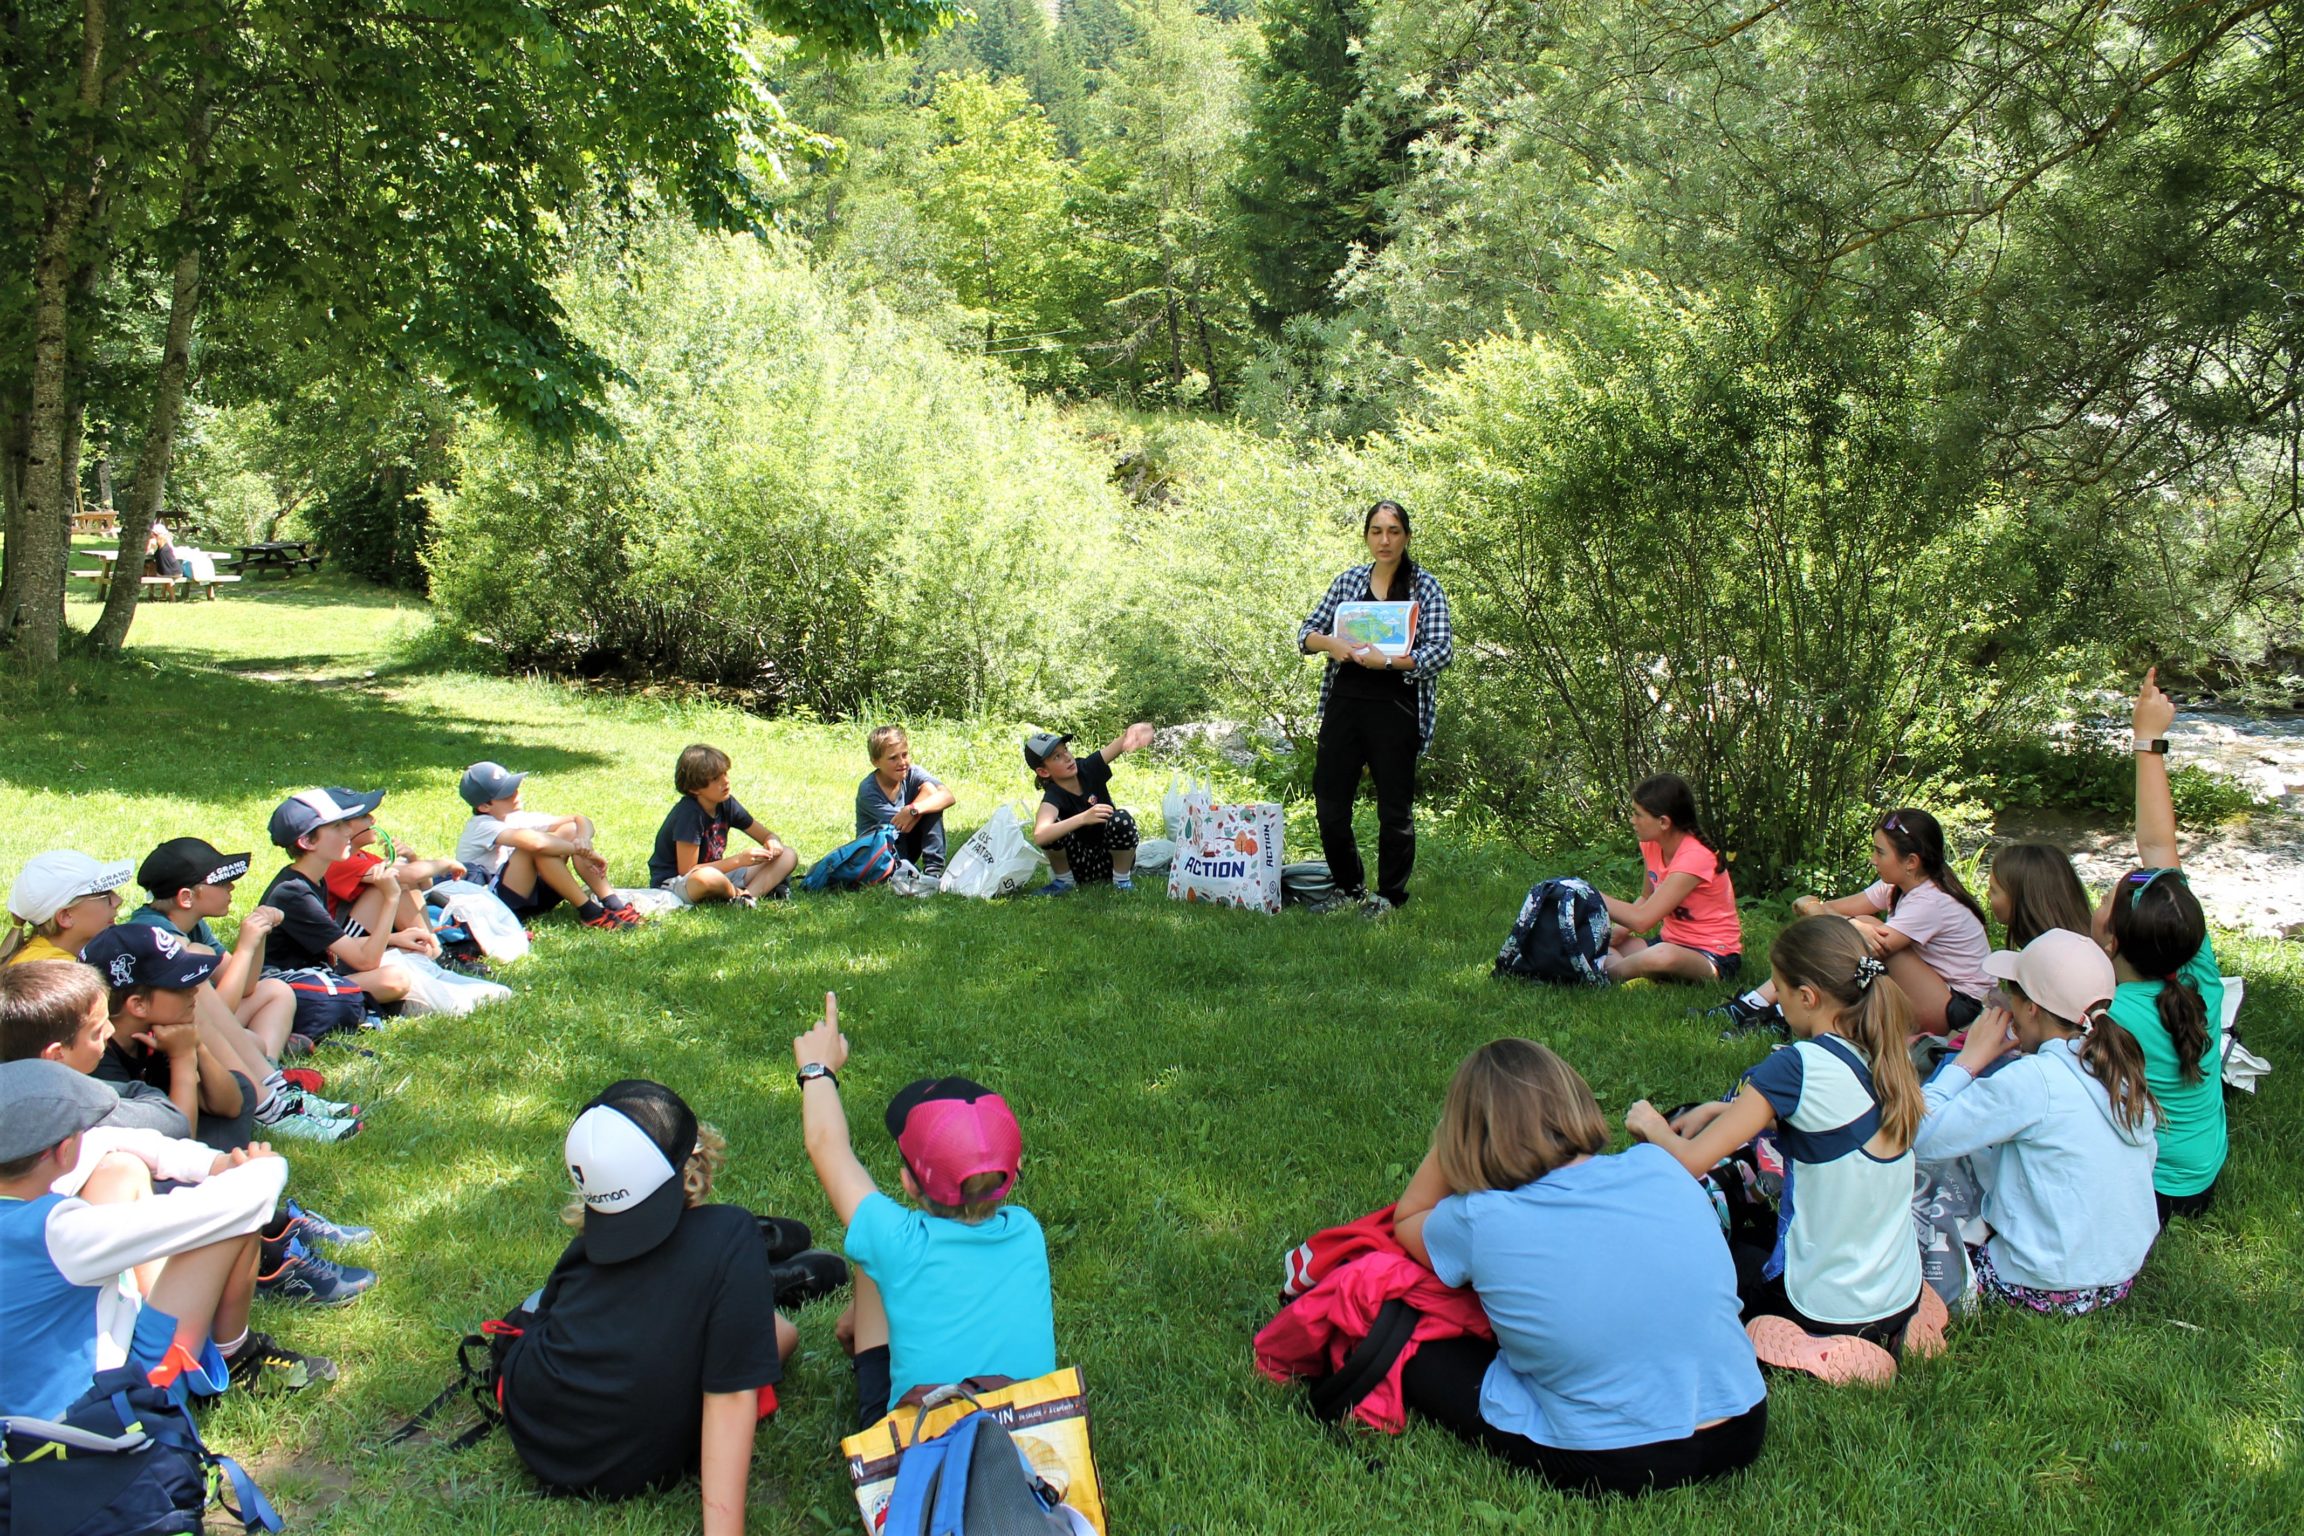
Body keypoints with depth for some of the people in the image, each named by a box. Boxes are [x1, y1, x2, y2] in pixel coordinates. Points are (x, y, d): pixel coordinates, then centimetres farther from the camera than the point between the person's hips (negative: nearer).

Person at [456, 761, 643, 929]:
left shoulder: (518, 818, 6)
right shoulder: (482, 827, -18)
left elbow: (582, 820, 3)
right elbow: (536, 842, -36)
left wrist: (583, 840, -20)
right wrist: (581, 851, -27)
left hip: (527, 896, 8)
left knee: (570, 830, -7)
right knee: (538, 847, -31)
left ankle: (612, 903, -19)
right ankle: (589, 912, -26)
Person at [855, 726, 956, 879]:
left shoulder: (912, 773, -10)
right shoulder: (868, 791, -22)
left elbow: (949, 797, -26)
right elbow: (904, 827, -24)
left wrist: (913, 809, -39)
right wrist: (926, 790, -20)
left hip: (906, 846, 5)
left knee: (932, 803, -19)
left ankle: (934, 869, -19)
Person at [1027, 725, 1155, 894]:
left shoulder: (1088, 769, -10)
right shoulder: (1053, 796, -21)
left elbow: (1123, 742, -25)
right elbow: (1039, 836, -42)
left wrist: (1133, 731, -50)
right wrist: (1083, 818, -52)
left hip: (1111, 860, 2)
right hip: (1082, 867, -2)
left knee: (1121, 818, -30)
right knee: (1053, 824, -29)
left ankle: (1122, 880, -9)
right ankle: (1064, 881, -4)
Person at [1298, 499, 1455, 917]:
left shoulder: (1425, 587, -1)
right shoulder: (1348, 581, 10)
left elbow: (1442, 651, -10)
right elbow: (1307, 631, 14)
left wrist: (1386, 660, -20)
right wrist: (1329, 643, -9)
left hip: (1395, 708, -4)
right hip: (1345, 703, 4)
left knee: (1395, 810, 3)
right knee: (1329, 801, 5)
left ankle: (1390, 895, 19)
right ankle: (1351, 890, 23)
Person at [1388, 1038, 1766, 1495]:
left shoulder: (1479, 1224, -15)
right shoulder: (1659, 1166, -6)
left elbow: (1406, 1221, 11)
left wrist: (1450, 1134, 1)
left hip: (1609, 1472, -5)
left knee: (1416, 1355, 8)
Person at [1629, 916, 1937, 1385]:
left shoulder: (1800, 1066, -24)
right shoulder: (1887, 1060, -2)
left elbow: (1692, 1162, -24)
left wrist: (1654, 1127, -3)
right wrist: (1717, 1110, 11)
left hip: (1824, 1309, -7)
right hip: (1902, 1300, 7)